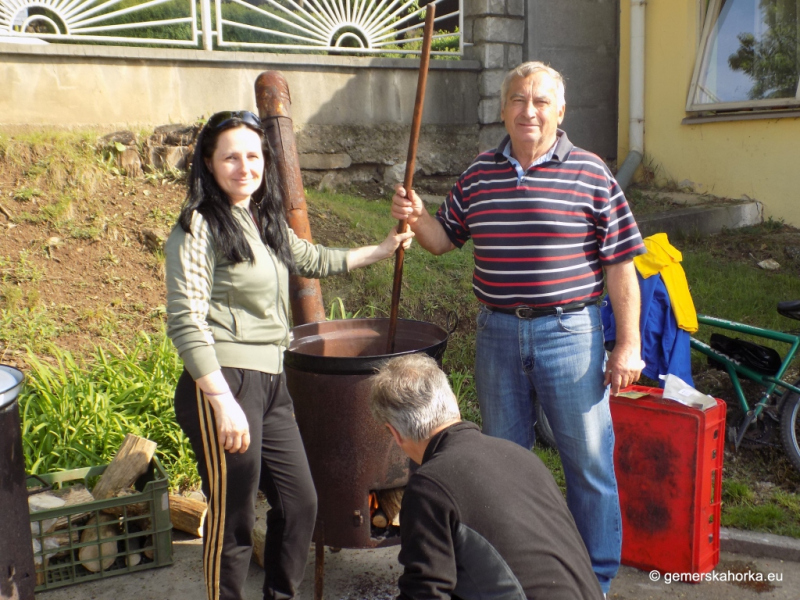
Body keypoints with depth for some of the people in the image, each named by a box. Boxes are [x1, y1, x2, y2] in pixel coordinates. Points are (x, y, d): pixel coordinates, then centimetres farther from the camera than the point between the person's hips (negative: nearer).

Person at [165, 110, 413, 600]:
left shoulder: (266, 222, 14)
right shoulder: (200, 227, -10)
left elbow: (312, 260, 34)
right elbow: (185, 321, -16)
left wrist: (382, 250, 36)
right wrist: (223, 403, -22)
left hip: (270, 384, 8)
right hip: (223, 384, -8)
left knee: (300, 504, 15)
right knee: (232, 522, 1)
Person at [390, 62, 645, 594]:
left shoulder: (590, 173, -5)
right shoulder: (478, 175, 6)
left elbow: (620, 265, -5)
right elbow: (445, 239, 16)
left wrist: (628, 345, -7)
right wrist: (417, 217, -6)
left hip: (569, 332, -3)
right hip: (498, 334, 4)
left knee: (589, 461, 5)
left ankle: (596, 578, 25)